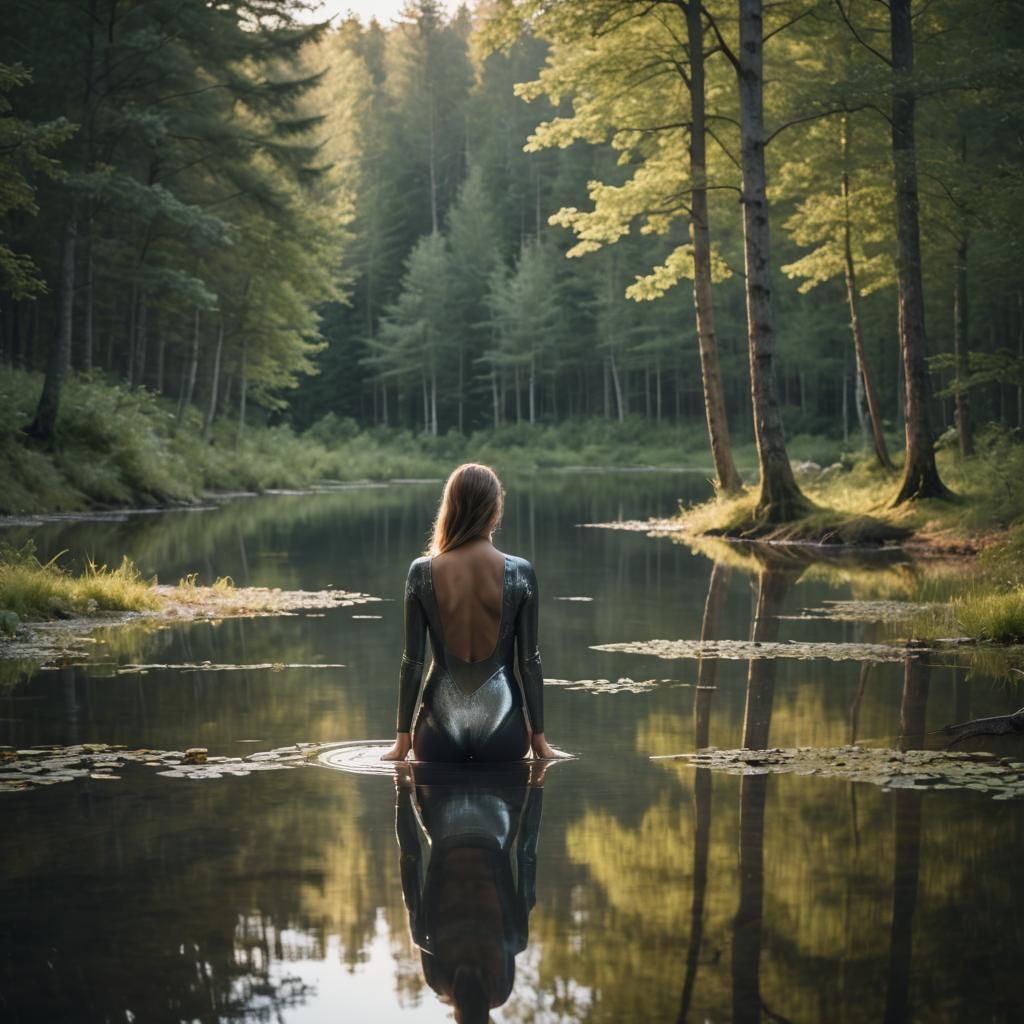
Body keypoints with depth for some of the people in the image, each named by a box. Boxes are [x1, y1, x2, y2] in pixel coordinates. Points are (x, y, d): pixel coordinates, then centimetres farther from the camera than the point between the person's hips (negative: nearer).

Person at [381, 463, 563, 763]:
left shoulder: (422, 572, -4)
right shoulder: (520, 572, -5)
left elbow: (412, 660, -1)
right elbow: (529, 660, -1)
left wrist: (403, 736, 8)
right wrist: (538, 736, 7)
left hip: (440, 725, 0)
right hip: (500, 721, 0)